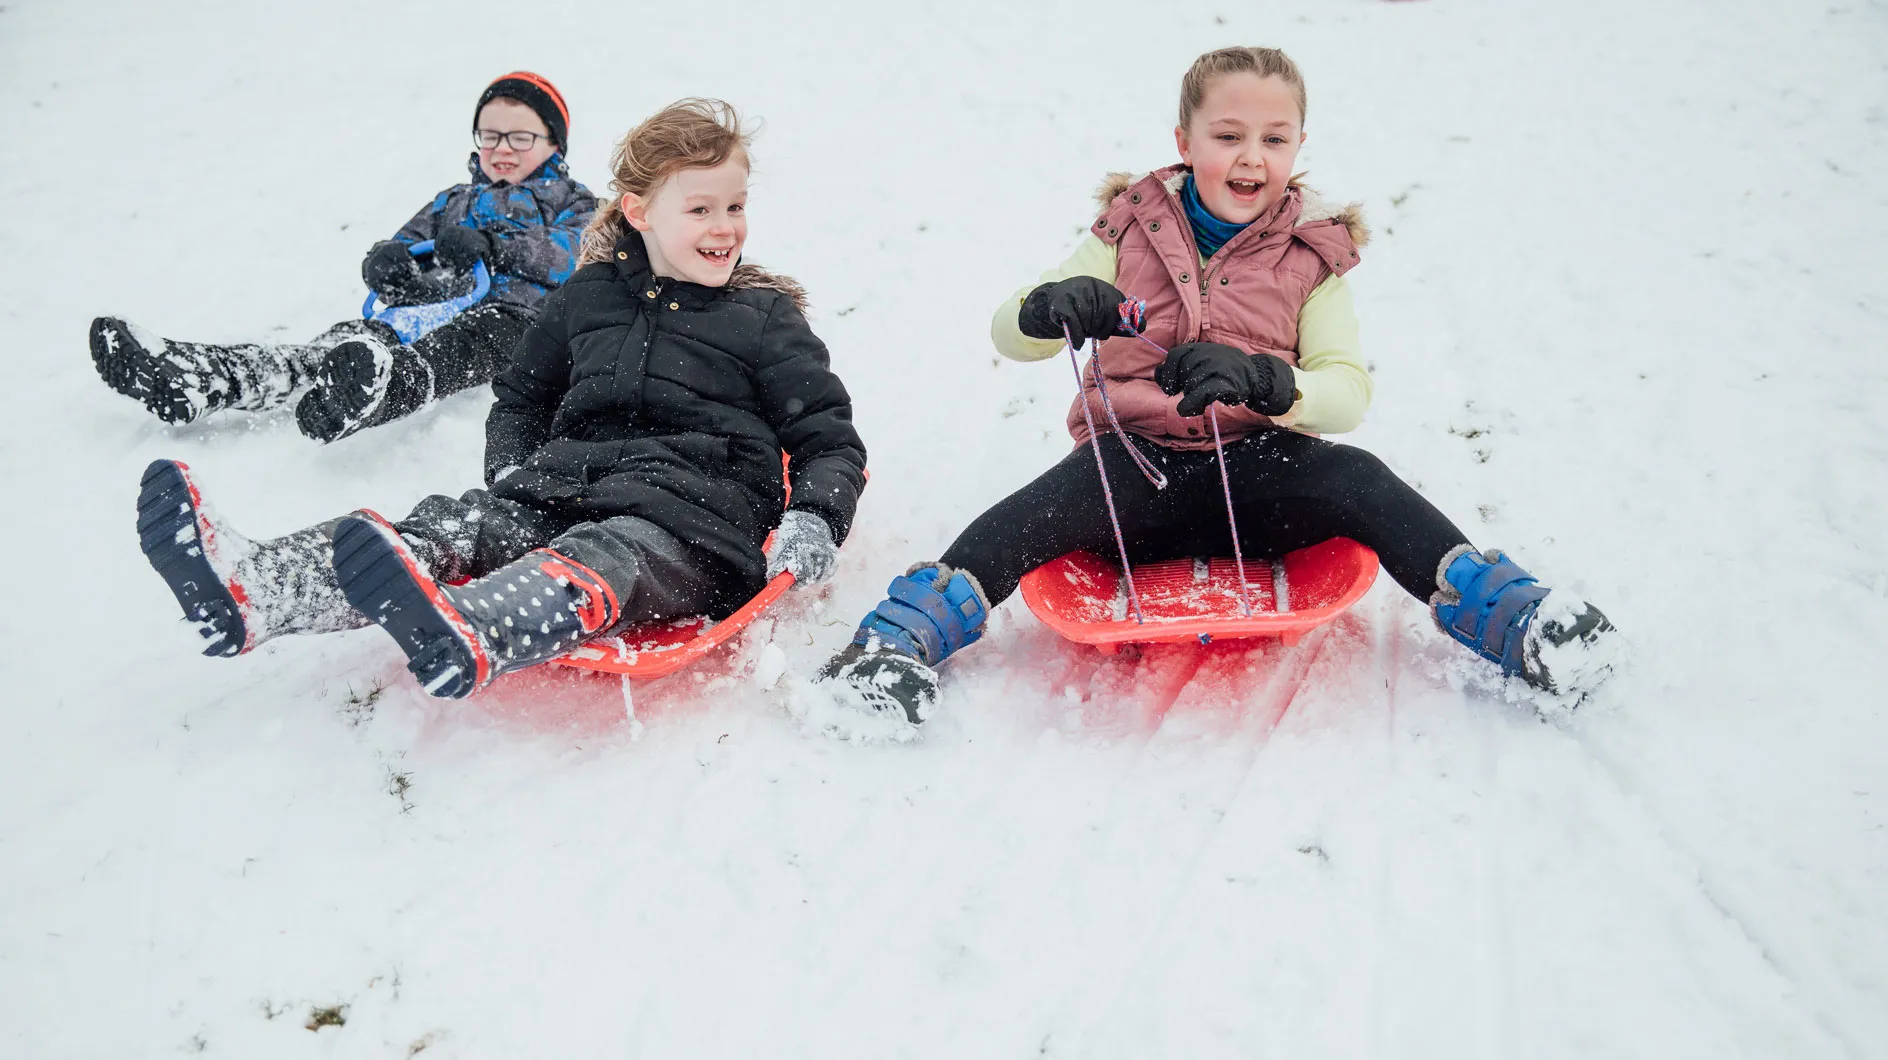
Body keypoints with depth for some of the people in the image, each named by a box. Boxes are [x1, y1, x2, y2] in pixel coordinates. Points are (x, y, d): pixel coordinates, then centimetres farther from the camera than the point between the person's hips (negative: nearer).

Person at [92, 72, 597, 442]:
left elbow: (580, 255, -4)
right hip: (434, 307, 5)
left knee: (449, 349, -42)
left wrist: (492, 244, -18)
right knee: (355, 338, -26)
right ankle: (188, 377, -49)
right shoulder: (454, 201, 37)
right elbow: (404, 246, 27)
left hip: (515, 314, -5)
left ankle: (372, 390, -78)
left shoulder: (573, 204, 20)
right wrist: (386, 263, -1)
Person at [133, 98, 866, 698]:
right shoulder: (587, 297, 18)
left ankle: (463, 642, -70)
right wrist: (511, 469, 9)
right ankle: (248, 589, -42)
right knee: (449, 527, -21)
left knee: (603, 559, -39)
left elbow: (832, 441, 7)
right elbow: (520, 395, 30)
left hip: (697, 523, -5)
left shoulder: (766, 320, 8)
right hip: (566, 491, 5)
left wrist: (816, 522, -13)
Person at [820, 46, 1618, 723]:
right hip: (1136, 465, 0)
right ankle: (908, 633, -35)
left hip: (1255, 470, 1)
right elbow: (1008, 335, 0)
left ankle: (1507, 617, -25)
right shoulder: (1133, 230, 6)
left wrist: (1261, 380, -29)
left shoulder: (1310, 253, 6)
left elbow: (1349, 391, -6)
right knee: (1059, 498, -33)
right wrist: (1050, 308, -26)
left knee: (1357, 482, -29)